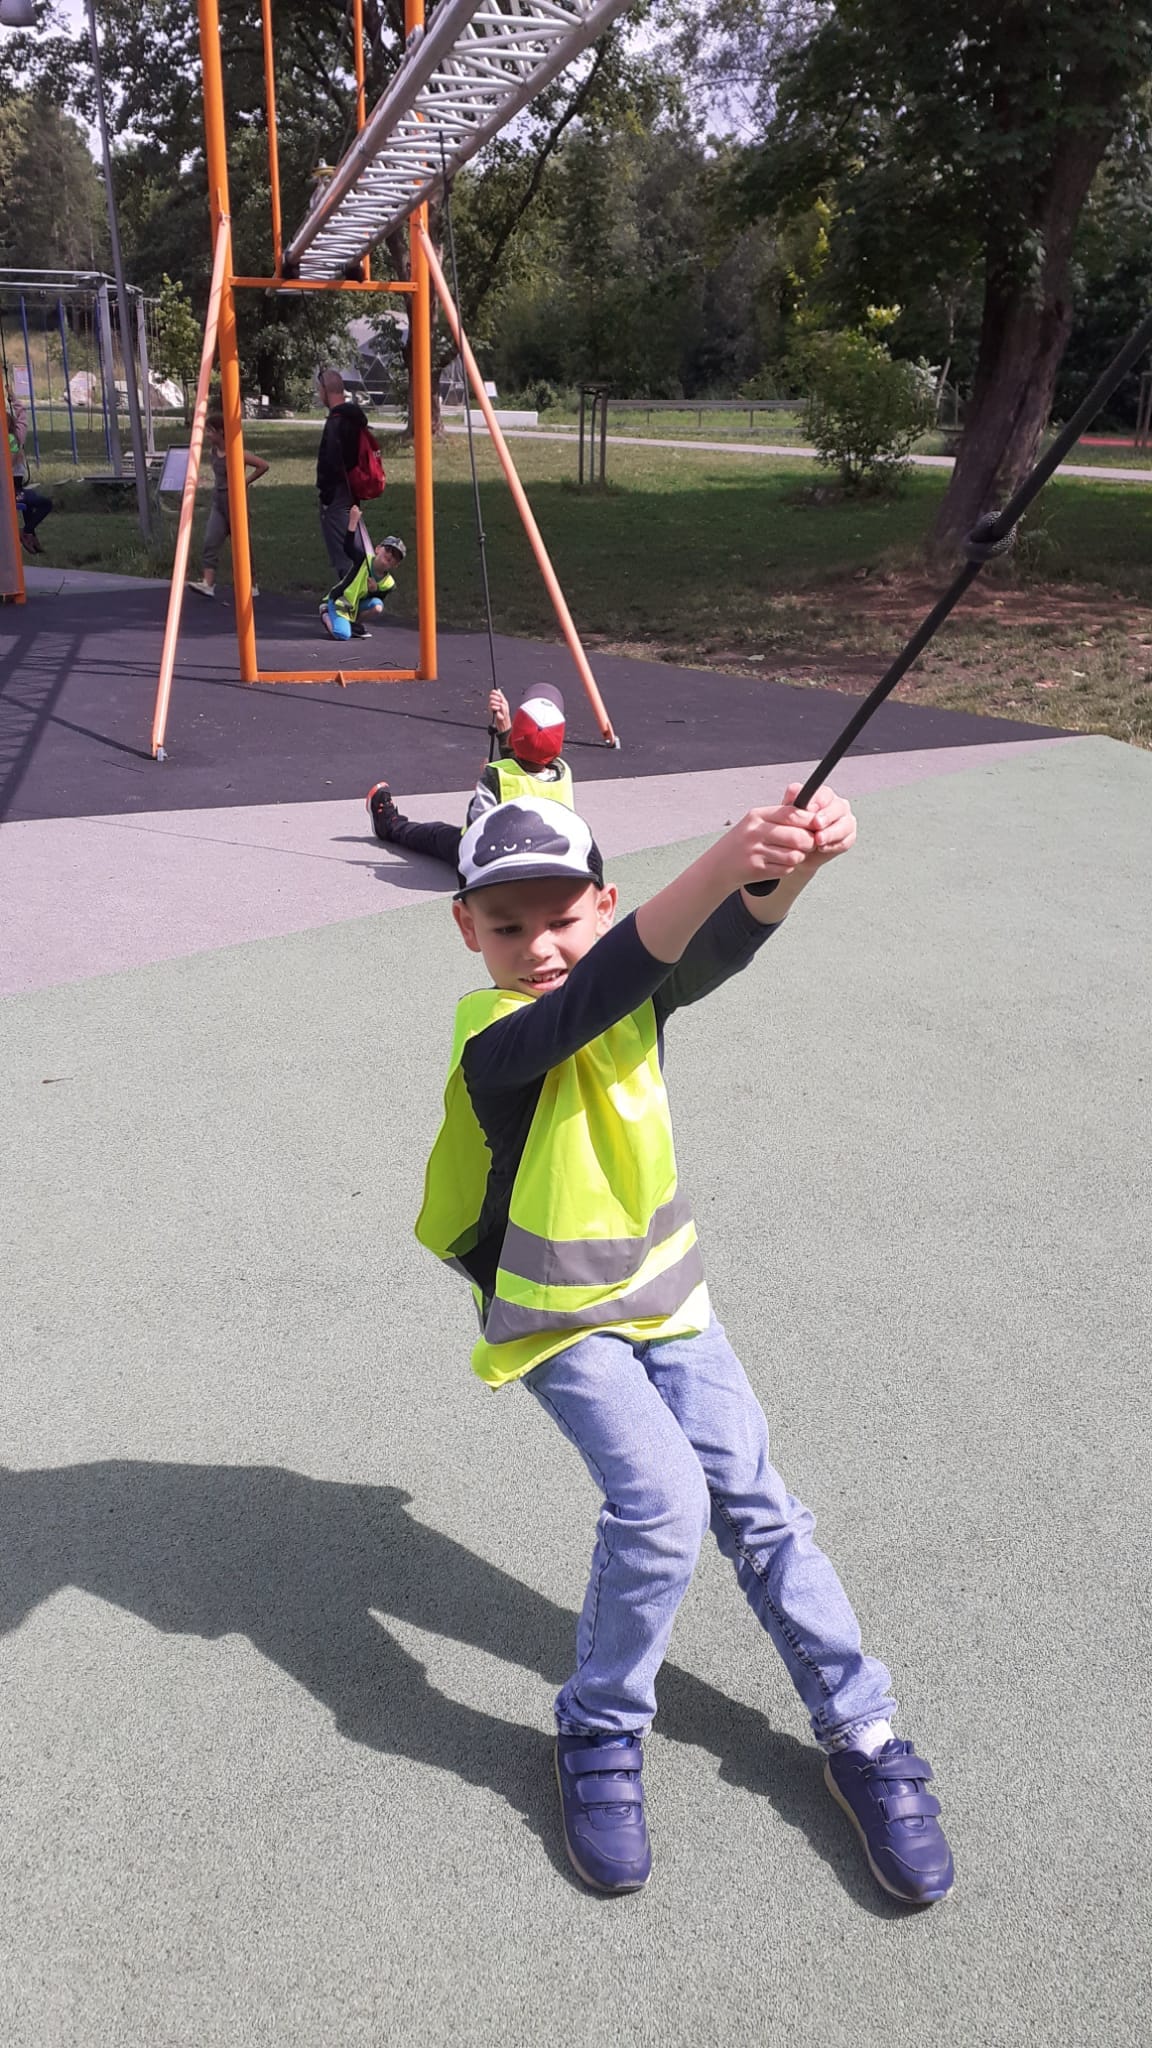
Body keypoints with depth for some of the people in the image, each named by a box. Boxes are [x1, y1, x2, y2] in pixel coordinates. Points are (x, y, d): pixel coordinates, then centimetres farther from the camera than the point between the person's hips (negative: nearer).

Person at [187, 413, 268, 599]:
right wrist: (217, 483, 11)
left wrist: (246, 481, -13)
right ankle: (208, 583, -13)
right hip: (218, 503, 7)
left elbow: (263, 466, -19)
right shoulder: (213, 451, 5)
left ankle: (252, 586, 19)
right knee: (210, 542, -7)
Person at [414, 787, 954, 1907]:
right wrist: (721, 861, -57)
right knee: (660, 1502, -20)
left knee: (753, 1500, 3)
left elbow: (722, 942, -27)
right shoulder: (496, 1043, -24)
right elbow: (593, 996, -44)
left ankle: (860, 1732, 17)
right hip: (557, 1321, -5)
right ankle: (598, 1734, 4)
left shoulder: (637, 995, -8)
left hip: (662, 1296, 5)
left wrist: (790, 865, -49)